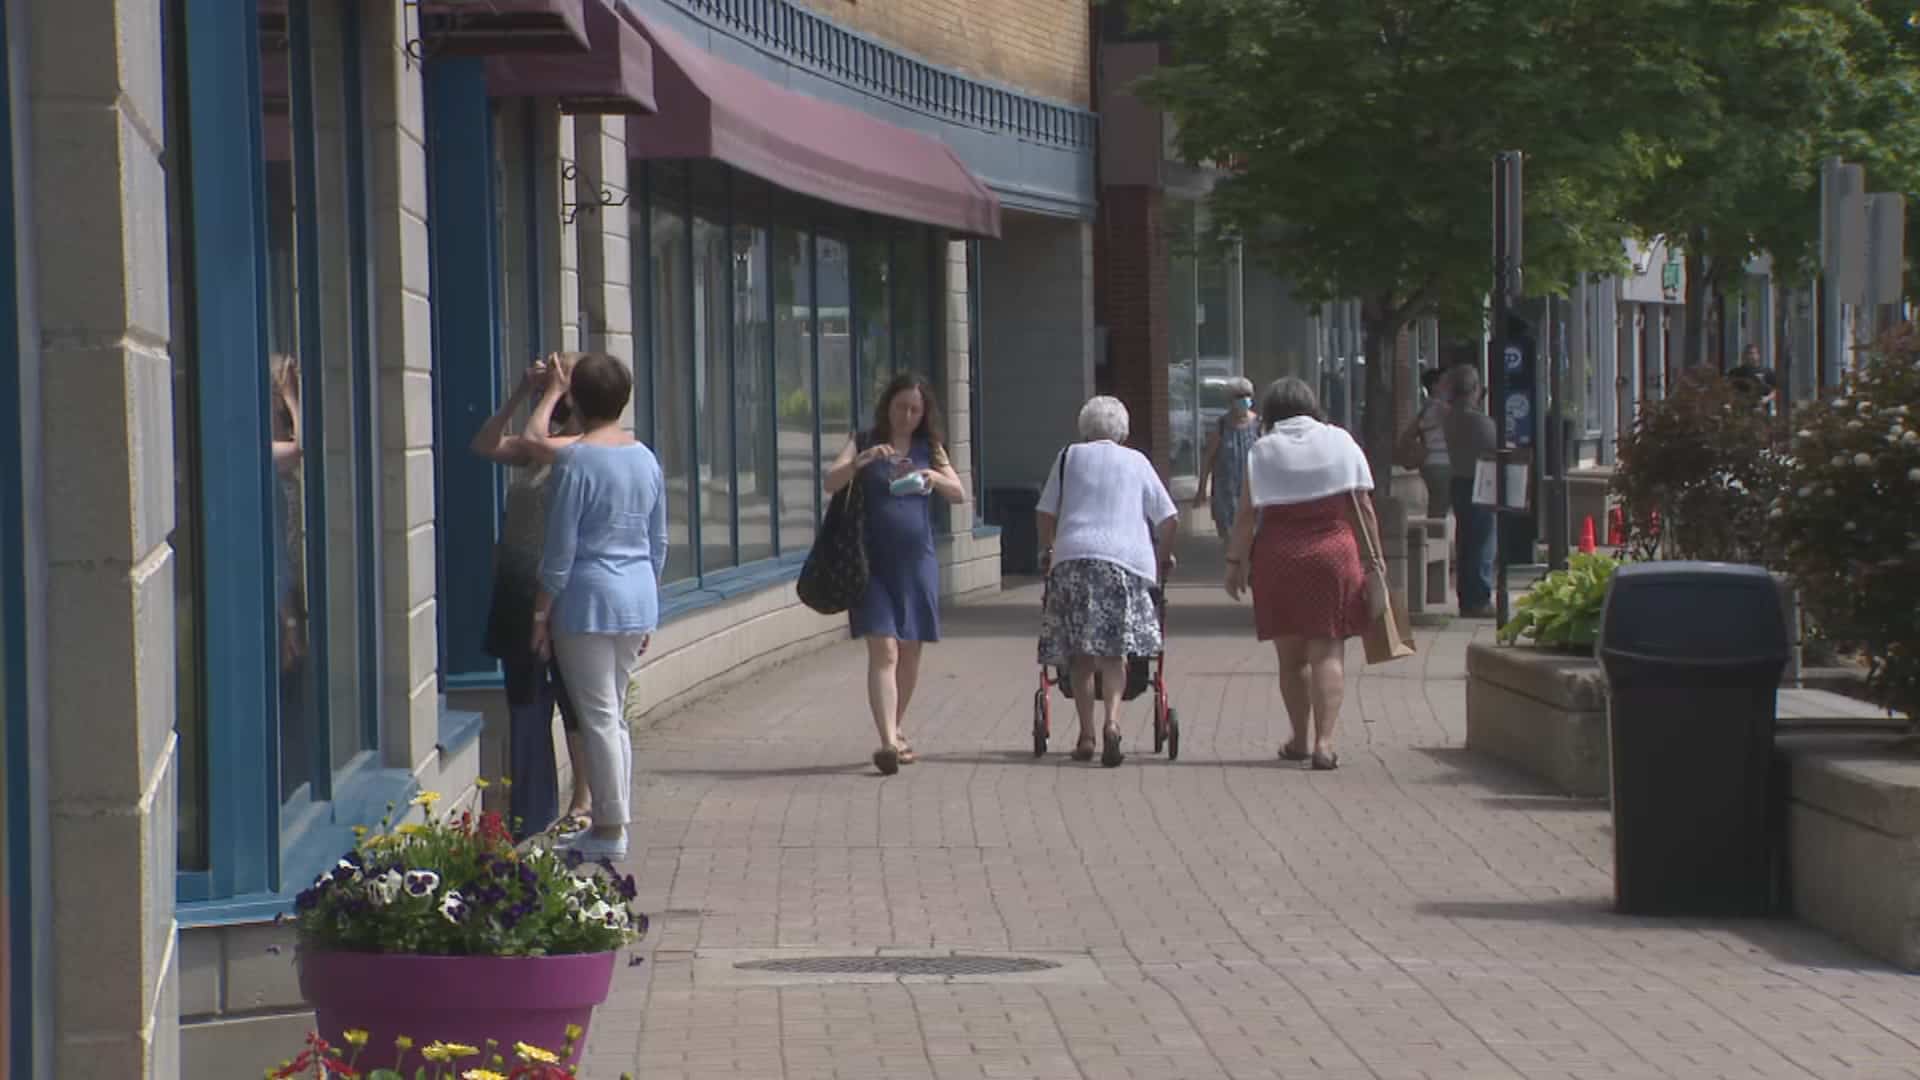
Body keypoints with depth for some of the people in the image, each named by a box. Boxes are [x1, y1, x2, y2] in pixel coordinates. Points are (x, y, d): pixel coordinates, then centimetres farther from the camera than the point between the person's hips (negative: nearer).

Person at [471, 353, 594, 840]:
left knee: (572, 697, 1)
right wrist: (520, 394, 2)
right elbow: (485, 445, 7)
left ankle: (582, 803, 11)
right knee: (524, 700, 11)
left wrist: (549, 395, -13)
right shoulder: (539, 446, 13)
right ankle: (531, 813, 17)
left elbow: (536, 444, -26)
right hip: (518, 588, 8)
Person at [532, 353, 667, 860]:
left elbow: (561, 549, -13)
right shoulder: (645, 458, 8)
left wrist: (542, 612, -5)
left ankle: (610, 829, 0)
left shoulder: (576, 460, -13)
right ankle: (615, 822, 17)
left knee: (598, 716, -2)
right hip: (638, 599, 7)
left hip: (589, 599, -7)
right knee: (614, 713, 15)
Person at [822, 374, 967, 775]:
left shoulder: (928, 449, 10)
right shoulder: (863, 443, 5)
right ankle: (888, 741, -23)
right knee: (883, 651, -14)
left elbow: (959, 493, -1)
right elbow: (832, 482, -9)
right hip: (873, 562, -3)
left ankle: (895, 730, 29)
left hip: (916, 562, 3)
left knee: (910, 652, 10)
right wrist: (862, 459, -25)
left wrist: (930, 477, -20)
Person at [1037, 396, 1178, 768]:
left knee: (1080, 654, 5)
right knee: (1114, 652, 1)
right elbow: (1168, 518, 16)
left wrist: (1047, 551, 31)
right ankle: (1111, 723, -21)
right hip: (1127, 557, 0)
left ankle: (1086, 735, 1)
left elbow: (1046, 513, 16)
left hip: (1073, 557, 0)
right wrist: (1162, 557, 31)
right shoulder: (1137, 462, 18)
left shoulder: (1069, 457, 18)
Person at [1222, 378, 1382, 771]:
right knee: (1328, 652, -1)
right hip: (1334, 554, 0)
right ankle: (1324, 741, -13)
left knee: (1291, 655, 13)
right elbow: (1363, 509, 2)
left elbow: (1247, 514, -3)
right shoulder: (1340, 442, 3)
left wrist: (1235, 561, 3)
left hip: (1278, 559, 0)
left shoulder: (1262, 451, 1)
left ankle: (1301, 739, 24)